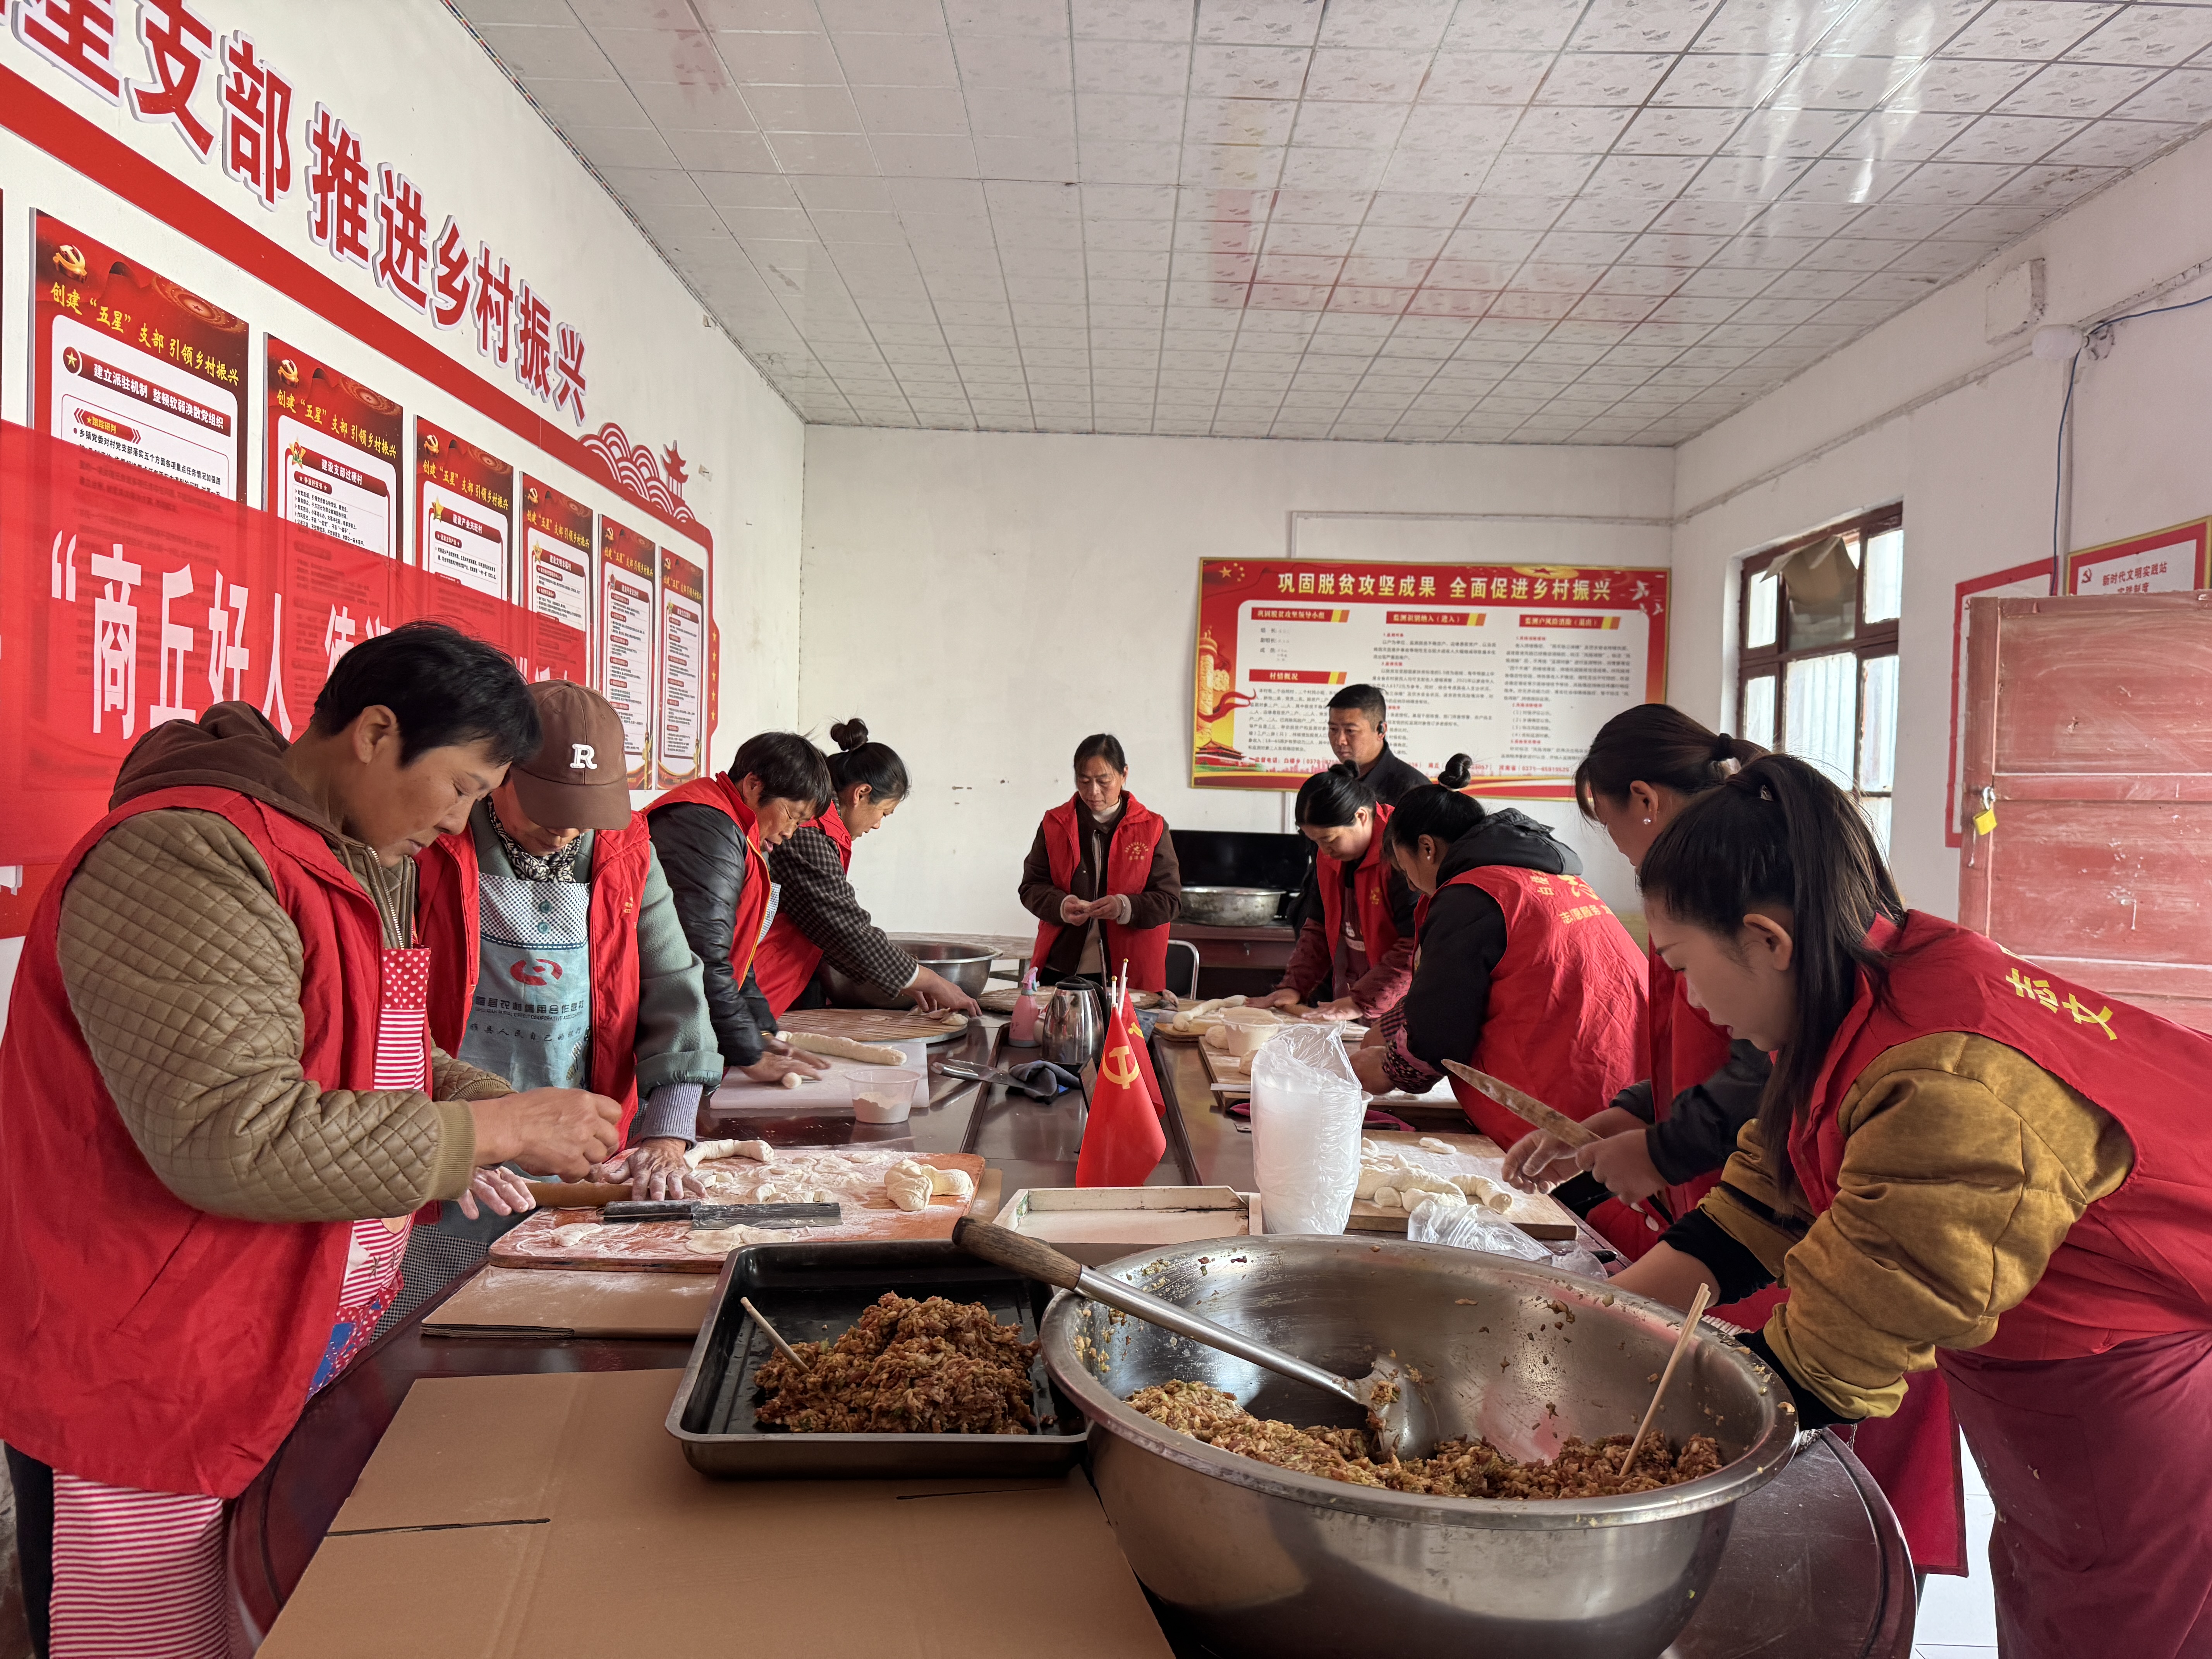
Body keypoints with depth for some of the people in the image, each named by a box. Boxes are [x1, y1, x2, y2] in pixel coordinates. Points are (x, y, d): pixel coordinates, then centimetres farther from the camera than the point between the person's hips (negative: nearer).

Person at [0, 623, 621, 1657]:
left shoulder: (358, 865, 10)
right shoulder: (189, 859, -21)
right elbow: (236, 1138, -29)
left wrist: (500, 1105, 4)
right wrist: (497, 1130, -22)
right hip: (148, 1399, -8)